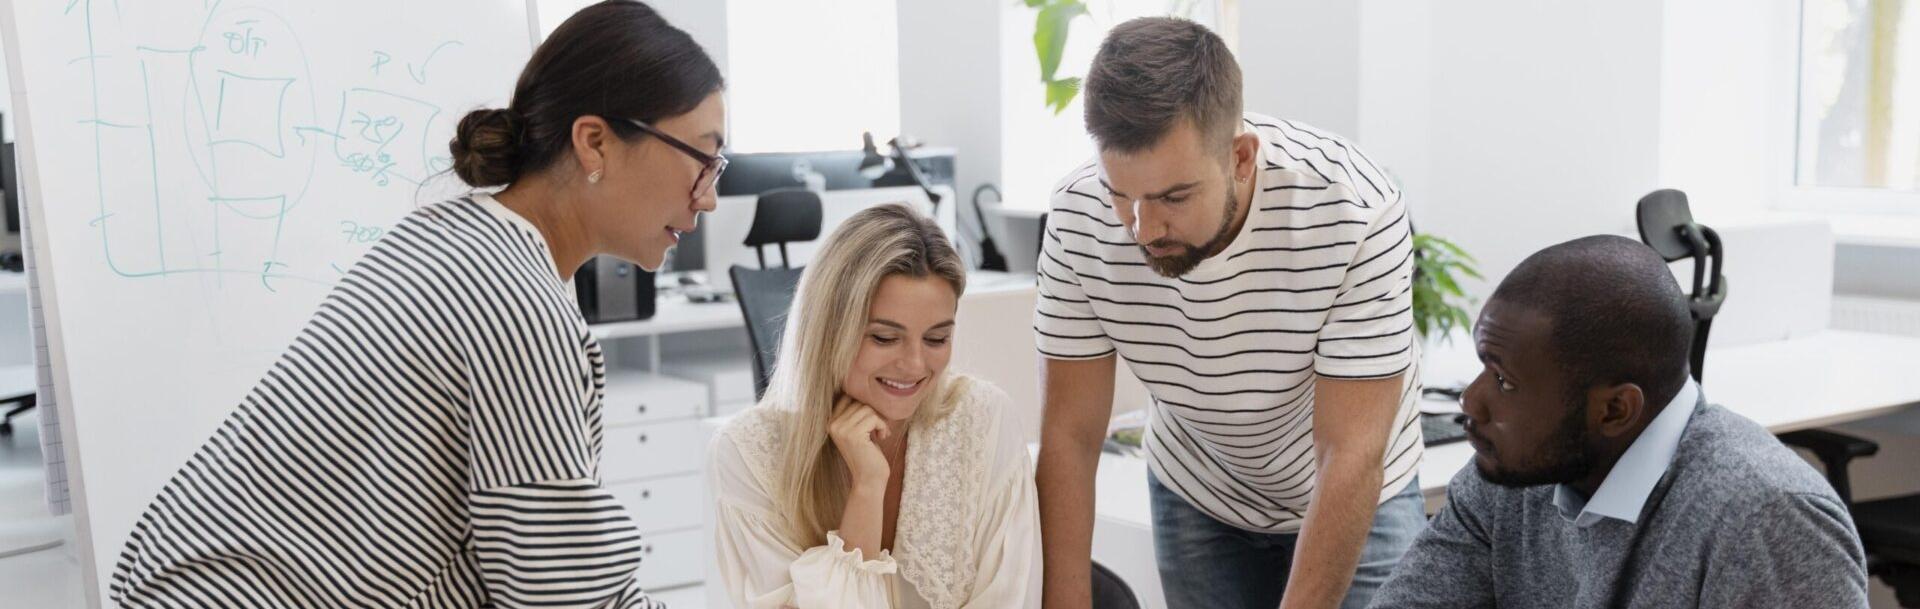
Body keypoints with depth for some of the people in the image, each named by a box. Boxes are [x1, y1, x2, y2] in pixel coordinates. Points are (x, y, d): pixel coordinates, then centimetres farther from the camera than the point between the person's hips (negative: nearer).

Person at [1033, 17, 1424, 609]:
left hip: (1356, 499, -1)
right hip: (1195, 496, 2)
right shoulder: (1078, 218, -23)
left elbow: (1352, 456, -28)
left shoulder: (1354, 210, -31)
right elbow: (1068, 435, -18)